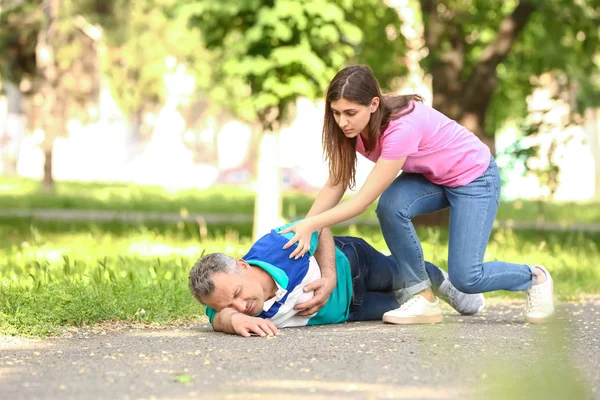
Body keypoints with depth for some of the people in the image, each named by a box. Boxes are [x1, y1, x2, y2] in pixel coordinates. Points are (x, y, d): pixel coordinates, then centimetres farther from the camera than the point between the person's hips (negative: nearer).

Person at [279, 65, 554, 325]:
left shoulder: (402, 127, -38)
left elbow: (363, 200, -37)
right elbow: (335, 185, -15)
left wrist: (309, 225, -40)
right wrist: (301, 229, -25)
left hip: (474, 176, -7)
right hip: (430, 177, 7)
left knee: (465, 277, -16)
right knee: (391, 207, -28)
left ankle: (536, 278, 15)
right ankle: (424, 298, -11)